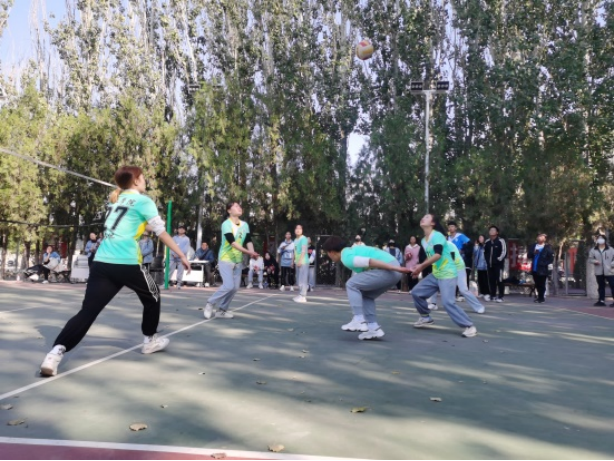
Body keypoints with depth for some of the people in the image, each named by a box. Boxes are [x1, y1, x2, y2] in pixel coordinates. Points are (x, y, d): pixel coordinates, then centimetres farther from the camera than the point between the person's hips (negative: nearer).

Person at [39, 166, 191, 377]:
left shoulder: (116, 200, 20)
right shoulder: (143, 201, 1)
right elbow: (161, 232, -1)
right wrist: (182, 255, 5)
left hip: (101, 262, 6)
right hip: (126, 263, -5)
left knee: (88, 311, 0)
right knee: (152, 296, 20)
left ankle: (56, 352, -17)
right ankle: (150, 340, 32)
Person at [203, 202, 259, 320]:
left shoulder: (245, 225, 8)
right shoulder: (226, 224, -13)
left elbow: (248, 241, 1)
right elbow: (232, 242, -23)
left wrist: (252, 252, -19)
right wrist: (248, 252, -32)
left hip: (238, 260, 7)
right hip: (226, 259, -6)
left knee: (235, 287, 3)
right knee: (229, 286, -17)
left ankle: (221, 310, 17)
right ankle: (210, 303, 5)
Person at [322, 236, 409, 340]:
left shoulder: (346, 258, -6)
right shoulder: (352, 250, 25)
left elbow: (370, 261, -17)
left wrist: (395, 268, -20)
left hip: (389, 269, -10)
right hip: (393, 267, 10)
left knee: (351, 285, -2)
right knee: (366, 295, 19)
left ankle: (359, 321, -4)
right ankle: (374, 328, 14)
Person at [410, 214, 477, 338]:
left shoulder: (437, 235, -16)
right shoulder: (424, 240, 11)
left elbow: (438, 255, -29)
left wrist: (421, 266, -27)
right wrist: (419, 270, 10)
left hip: (448, 274, -9)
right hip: (435, 274, 9)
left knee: (448, 302, -20)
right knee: (416, 292, 6)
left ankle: (469, 326, -7)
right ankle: (426, 318, 22)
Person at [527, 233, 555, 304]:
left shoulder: (548, 247, -3)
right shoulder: (533, 246, 14)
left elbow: (551, 258, -10)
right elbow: (529, 256, 11)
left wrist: (550, 265, -18)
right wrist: (533, 253, -8)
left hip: (543, 269, -5)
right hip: (535, 268, 5)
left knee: (542, 284, -3)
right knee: (537, 284, 12)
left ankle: (541, 298, 5)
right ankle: (539, 297, 24)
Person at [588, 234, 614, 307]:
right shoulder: (593, 250, 7)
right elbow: (590, 259, 11)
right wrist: (594, 261, -10)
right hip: (599, 272, 3)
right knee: (601, 286, 10)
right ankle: (601, 300, 16)